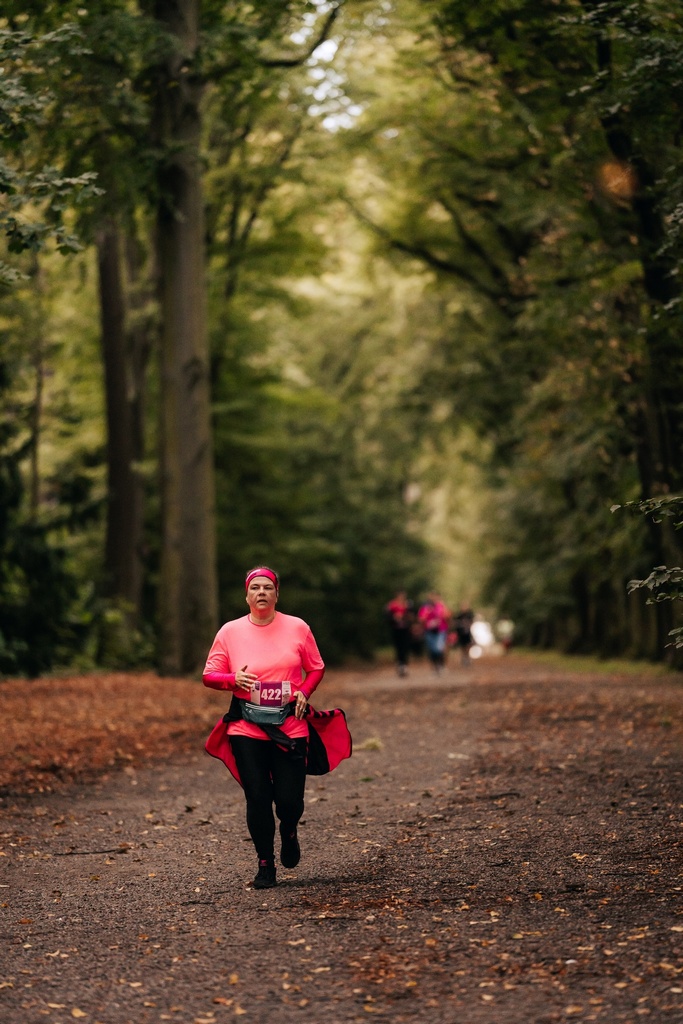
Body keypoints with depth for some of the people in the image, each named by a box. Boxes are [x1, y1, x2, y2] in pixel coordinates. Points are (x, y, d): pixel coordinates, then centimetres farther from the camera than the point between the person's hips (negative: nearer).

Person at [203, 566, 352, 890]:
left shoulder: (297, 628, 3)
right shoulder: (230, 632, 2)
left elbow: (316, 668, 13)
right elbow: (209, 675, 5)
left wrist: (304, 692, -6)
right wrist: (233, 679, -15)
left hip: (290, 727, 0)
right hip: (246, 729, 0)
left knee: (289, 800, -3)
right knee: (257, 799, -4)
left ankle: (289, 831, 34)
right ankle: (265, 865, 12)